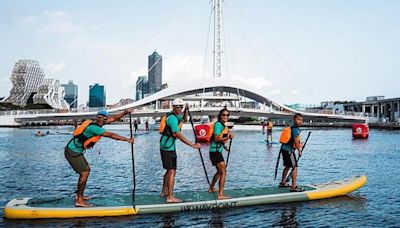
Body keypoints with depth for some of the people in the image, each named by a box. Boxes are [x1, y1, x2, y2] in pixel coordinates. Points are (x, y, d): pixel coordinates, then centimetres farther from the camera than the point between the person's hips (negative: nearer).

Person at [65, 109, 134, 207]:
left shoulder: (96, 123, 3)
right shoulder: (94, 127, -24)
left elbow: (113, 118, 8)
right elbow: (111, 135, -25)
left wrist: (125, 112, -1)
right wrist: (127, 140, -22)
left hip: (75, 150, 10)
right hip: (72, 152, -10)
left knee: (87, 169, 16)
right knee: (84, 173, -7)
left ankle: (79, 195, 25)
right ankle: (79, 201, 0)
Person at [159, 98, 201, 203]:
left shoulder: (176, 116, 11)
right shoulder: (172, 118, -20)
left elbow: (184, 119, 30)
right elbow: (178, 135, -29)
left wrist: (186, 111, 9)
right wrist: (192, 145, -32)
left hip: (166, 147, 11)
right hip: (168, 148, -11)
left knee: (169, 170, 20)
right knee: (172, 171, -9)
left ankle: (164, 192, 31)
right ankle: (170, 197, -6)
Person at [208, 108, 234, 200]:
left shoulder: (223, 125, 15)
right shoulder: (218, 124, -13)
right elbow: (216, 138, -20)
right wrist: (227, 138, -24)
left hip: (217, 151, 10)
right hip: (215, 151, -10)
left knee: (219, 171, 24)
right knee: (223, 172, -14)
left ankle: (211, 188, 39)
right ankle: (220, 195, -15)